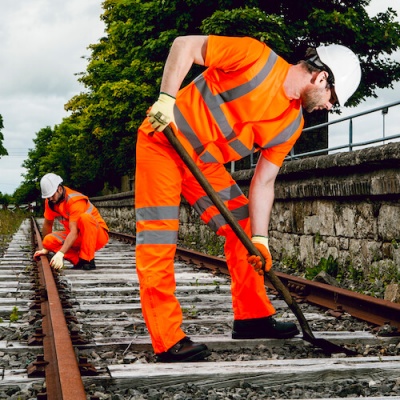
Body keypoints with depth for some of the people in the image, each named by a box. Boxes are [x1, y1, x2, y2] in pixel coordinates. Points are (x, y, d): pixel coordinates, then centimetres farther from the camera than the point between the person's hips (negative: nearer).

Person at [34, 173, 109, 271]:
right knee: (49, 240, -18)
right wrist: (45, 249, 12)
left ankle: (88, 260, -28)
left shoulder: (74, 200, -25)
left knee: (85, 217, -39)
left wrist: (60, 254, -42)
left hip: (98, 235, -6)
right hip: (79, 238, 6)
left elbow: (74, 232, -33)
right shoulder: (50, 201, -3)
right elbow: (47, 224, 10)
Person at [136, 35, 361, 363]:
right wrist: (166, 98, -29)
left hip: (204, 163, 8)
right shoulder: (256, 58, -22)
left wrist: (260, 239, -4)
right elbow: (185, 45, -19)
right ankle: (168, 341, -7)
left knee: (242, 228, 7)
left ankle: (252, 316, 19)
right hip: (162, 141, -8)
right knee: (158, 240, -11)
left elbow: (263, 182, 1)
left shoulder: (292, 125, -2)